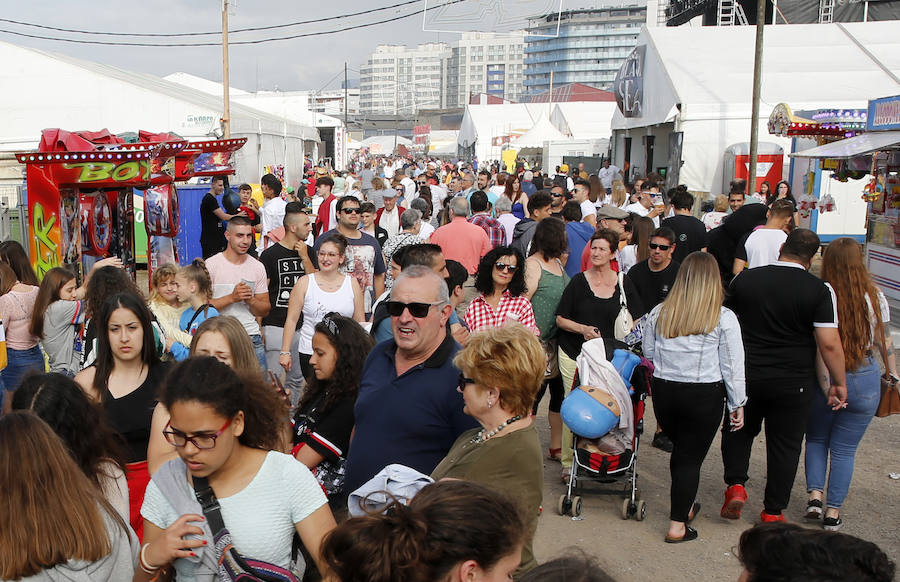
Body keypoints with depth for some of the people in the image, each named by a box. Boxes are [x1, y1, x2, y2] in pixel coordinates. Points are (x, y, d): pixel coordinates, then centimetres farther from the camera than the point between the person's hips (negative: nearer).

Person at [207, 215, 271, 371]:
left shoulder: (257, 267, 9)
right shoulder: (211, 265, -3)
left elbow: (265, 311, 11)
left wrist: (250, 300, -9)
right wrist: (232, 297, -17)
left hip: (252, 336, 3)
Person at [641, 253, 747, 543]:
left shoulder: (658, 314, 0)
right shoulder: (724, 318, -8)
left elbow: (649, 356, 9)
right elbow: (733, 366, -3)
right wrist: (737, 404, 5)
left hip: (663, 391, 3)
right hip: (704, 396, -3)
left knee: (680, 450, 22)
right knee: (691, 457, 5)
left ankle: (684, 506, 37)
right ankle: (677, 526, 10)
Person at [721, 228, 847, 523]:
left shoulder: (744, 279, -2)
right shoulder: (819, 291, -11)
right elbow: (829, 344, -14)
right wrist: (839, 383, -3)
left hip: (745, 377, 2)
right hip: (793, 384, -2)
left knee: (738, 430, 23)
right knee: (785, 445, 12)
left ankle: (735, 485, 8)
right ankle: (773, 512, 19)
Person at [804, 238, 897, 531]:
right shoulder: (875, 297, -6)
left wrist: (826, 384, -7)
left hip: (824, 378, -1)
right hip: (865, 379, 1)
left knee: (816, 438, 21)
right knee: (844, 449, 12)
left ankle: (815, 495, 9)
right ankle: (833, 512, 16)